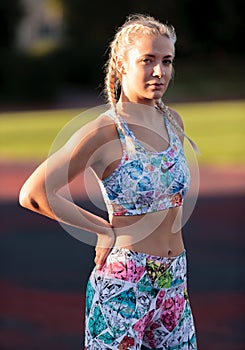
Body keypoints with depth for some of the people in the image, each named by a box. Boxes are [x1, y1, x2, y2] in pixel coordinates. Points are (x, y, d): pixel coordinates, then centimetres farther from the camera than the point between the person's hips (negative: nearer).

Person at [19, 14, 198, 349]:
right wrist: (105, 230, -13)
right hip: (124, 283, -6)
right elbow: (33, 194, -19)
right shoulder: (104, 132, -13)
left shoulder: (173, 121, 7)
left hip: (174, 281, 7)